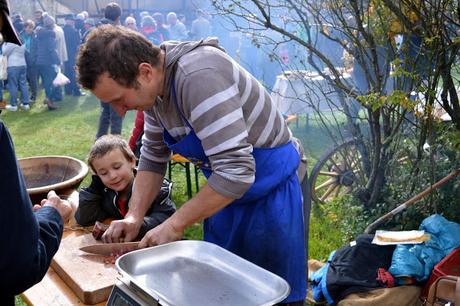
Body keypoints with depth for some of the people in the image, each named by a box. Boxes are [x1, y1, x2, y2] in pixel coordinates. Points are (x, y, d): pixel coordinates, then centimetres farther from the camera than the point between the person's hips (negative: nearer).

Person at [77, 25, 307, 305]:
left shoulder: (198, 76, -31)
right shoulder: (154, 85, -4)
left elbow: (236, 171, -34)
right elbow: (153, 158, 8)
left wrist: (175, 225, -25)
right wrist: (134, 217, -3)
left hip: (269, 186, -8)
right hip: (225, 188, 8)